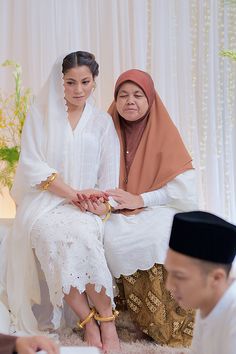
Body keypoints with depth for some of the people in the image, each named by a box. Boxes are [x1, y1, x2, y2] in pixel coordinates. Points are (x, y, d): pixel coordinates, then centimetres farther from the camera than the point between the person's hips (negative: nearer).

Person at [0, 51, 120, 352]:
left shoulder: (102, 122, 14)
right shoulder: (40, 114, 9)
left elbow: (109, 177, 10)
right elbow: (32, 166, -1)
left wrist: (101, 203, -12)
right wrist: (72, 192, -12)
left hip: (84, 206, 1)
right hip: (43, 203, 0)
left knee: (82, 236, -35)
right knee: (53, 237, -35)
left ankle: (106, 322, -27)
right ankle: (89, 322, -29)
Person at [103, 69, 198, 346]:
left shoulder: (164, 133, -1)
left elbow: (184, 189, -8)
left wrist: (140, 199, -14)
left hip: (158, 211, -3)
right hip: (120, 216, 3)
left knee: (157, 238, -33)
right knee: (113, 239, -28)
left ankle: (172, 325, -17)